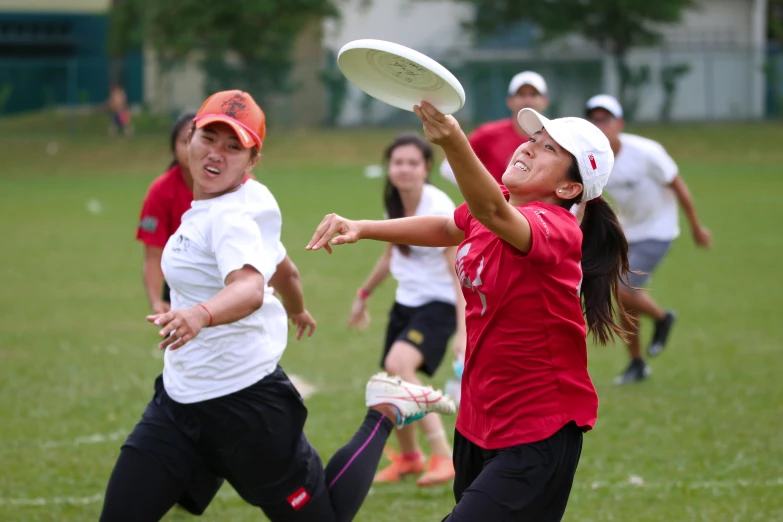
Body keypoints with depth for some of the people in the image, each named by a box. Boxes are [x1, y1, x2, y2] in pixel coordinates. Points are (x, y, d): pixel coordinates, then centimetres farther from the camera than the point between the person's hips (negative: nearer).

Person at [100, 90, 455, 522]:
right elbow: (278, 264, 24)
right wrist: (297, 308, 45)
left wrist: (200, 315, -62)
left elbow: (250, 288, -41)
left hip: (245, 404, -8)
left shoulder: (235, 217, -20)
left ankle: (385, 413, 21)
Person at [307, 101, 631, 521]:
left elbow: (493, 213, -46)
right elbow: (446, 228, 24)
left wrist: (453, 142, -61)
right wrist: (361, 229, 16)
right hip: (478, 421, 9)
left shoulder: (554, 228, -24)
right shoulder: (488, 209, 2)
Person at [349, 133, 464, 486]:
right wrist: (364, 295, 29)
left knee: (399, 364, -30)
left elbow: (459, 272, -23)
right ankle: (409, 458, 37)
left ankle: (443, 457, -26)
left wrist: (465, 330, -30)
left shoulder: (439, 209, -20)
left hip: (439, 304, -7)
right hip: (406, 302, 7)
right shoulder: (395, 204, 1)